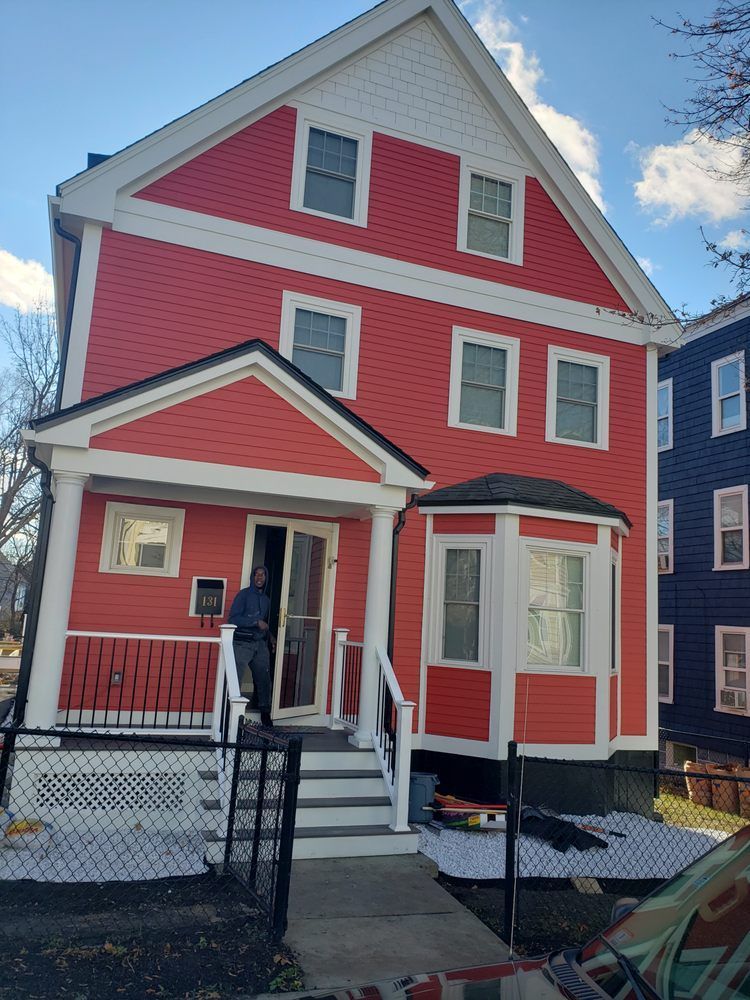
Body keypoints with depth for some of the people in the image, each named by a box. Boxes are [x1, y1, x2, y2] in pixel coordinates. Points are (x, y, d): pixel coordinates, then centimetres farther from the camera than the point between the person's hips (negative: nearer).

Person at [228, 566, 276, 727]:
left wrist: (269, 637, 9)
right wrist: (256, 622, -16)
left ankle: (265, 714, 18)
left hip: (260, 644, 6)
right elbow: (233, 619, -11)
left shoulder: (265, 599, 16)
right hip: (242, 644, -6)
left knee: (264, 679, 7)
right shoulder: (244, 594, -3)